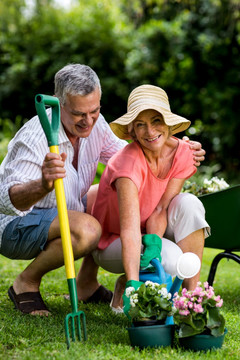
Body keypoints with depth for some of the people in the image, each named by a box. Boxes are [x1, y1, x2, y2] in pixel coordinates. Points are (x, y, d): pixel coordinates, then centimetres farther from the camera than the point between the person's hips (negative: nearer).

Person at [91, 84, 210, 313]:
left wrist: (154, 239, -34)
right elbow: (130, 229, -41)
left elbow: (161, 209, -13)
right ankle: (124, 285, 0)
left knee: (188, 204, -25)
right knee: (171, 258, -33)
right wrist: (133, 284, -52)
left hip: (152, 232, 5)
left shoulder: (181, 152, -14)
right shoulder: (129, 162, -31)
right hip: (112, 241, -5)